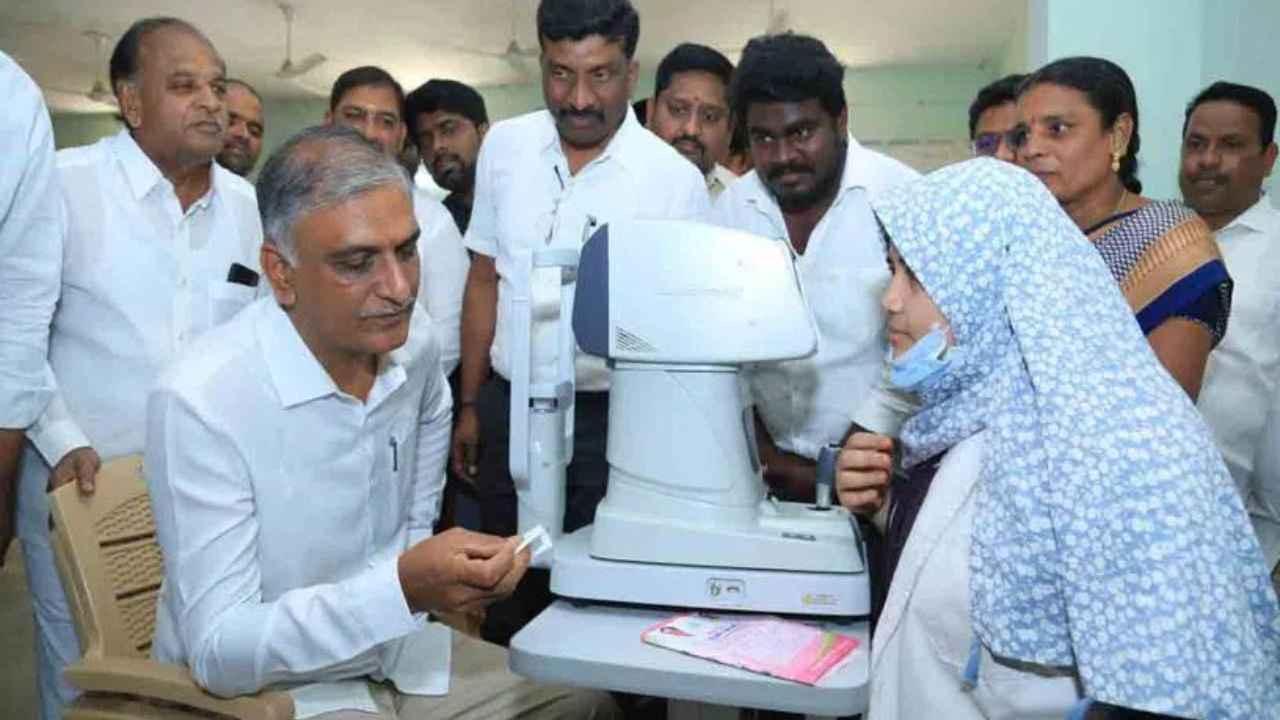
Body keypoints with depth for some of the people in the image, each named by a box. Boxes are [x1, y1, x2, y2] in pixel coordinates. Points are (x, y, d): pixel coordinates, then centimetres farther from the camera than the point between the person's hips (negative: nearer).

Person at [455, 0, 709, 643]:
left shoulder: (675, 180, -11)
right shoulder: (503, 146, 1)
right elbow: (484, 281, 9)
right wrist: (470, 406, 10)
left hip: (611, 418, -3)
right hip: (508, 406, 4)